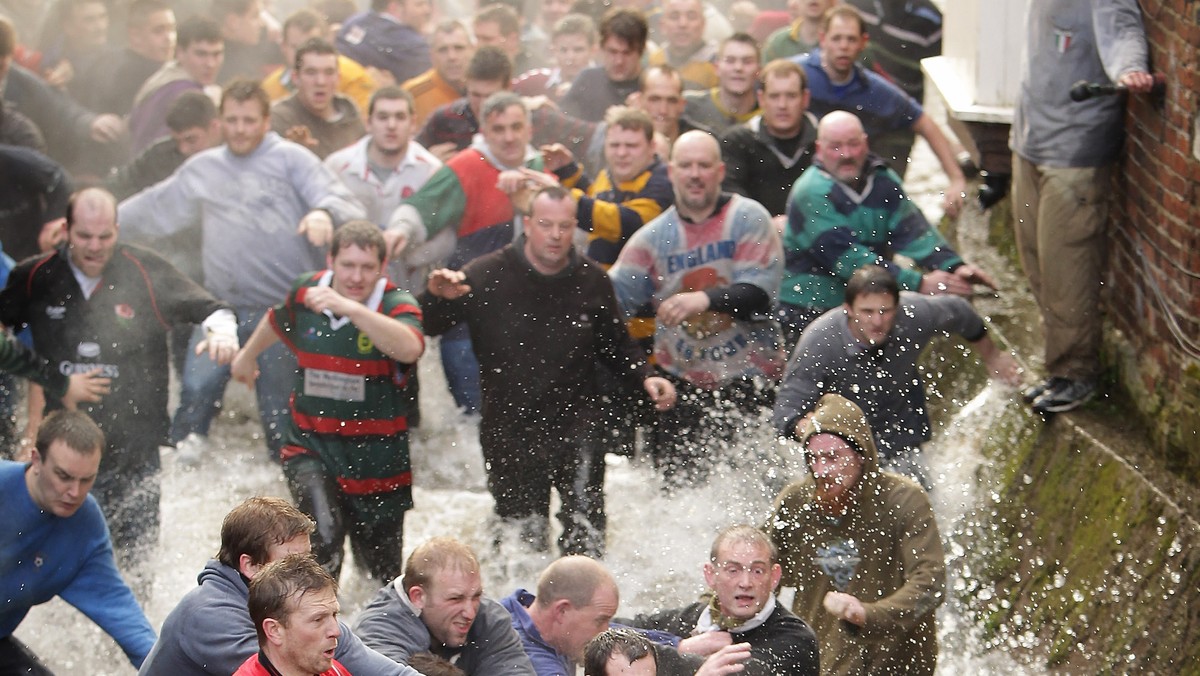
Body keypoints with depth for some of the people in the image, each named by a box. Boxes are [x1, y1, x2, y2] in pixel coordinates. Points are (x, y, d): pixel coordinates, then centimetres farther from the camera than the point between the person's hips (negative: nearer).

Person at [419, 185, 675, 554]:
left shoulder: (592, 281, 4)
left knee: (586, 528, -14)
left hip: (578, 425, 1)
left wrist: (645, 377, 1)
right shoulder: (487, 275, -5)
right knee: (523, 540, 7)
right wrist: (437, 298, -24)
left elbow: (616, 346, 18)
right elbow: (428, 329, -3)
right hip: (509, 424, -1)